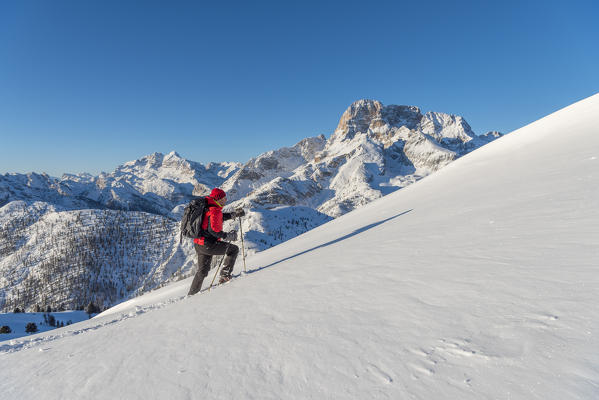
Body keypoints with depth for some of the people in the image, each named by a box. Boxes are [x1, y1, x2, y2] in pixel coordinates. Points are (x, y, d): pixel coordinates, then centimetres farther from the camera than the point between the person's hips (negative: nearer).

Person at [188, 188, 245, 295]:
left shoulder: (208, 207, 13)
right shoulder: (215, 210, -17)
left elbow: (220, 217, 29)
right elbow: (213, 229, -26)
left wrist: (235, 214, 25)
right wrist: (227, 236, -18)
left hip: (198, 244, 10)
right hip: (208, 245, -10)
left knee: (202, 271, 22)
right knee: (234, 249, 1)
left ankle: (192, 294, 29)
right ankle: (225, 275, 0)